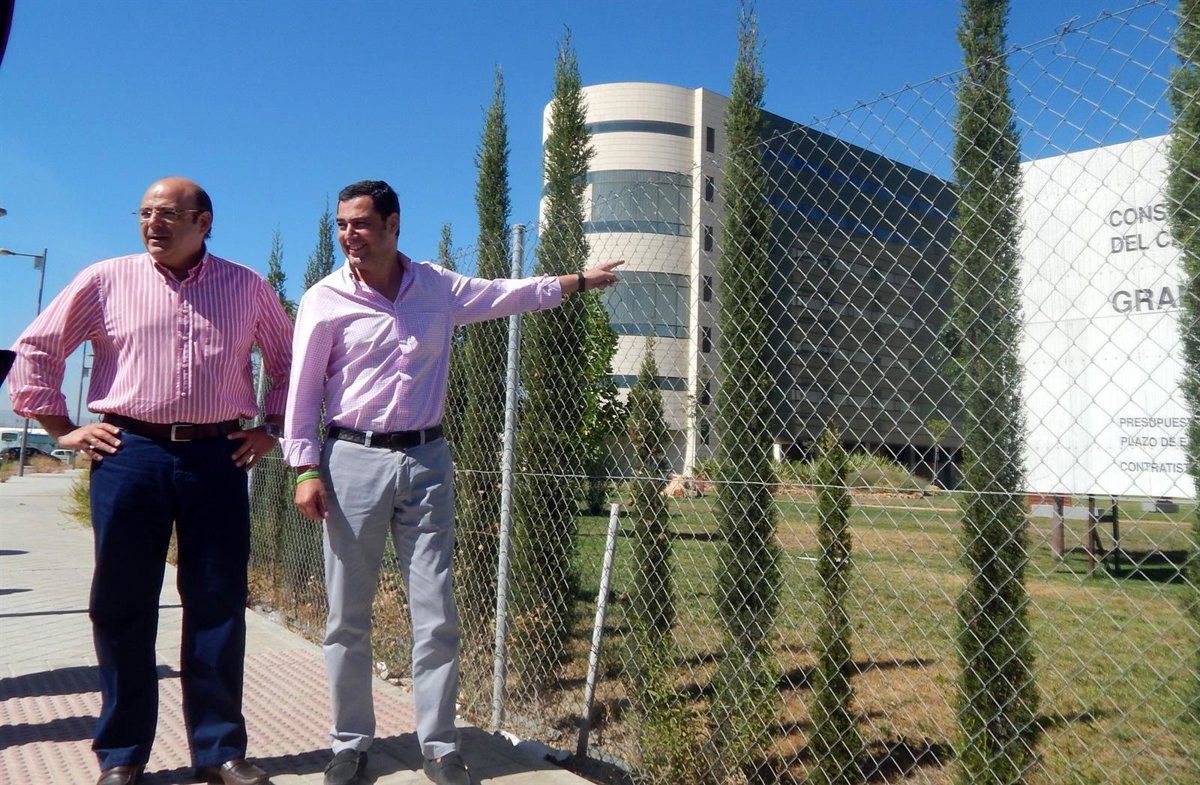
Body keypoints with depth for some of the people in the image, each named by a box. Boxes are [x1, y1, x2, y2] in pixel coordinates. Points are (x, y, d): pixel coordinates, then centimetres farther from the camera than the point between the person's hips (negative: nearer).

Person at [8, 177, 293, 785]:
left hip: (218, 456, 0)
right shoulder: (106, 280, 6)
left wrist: (272, 428, 10)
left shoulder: (247, 287, 8)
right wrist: (61, 430, 6)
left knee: (218, 604, 4)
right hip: (129, 453, 0)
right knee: (122, 606, 6)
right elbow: (36, 349, 11)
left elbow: (290, 359, 18)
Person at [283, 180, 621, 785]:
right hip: (354, 461, -1)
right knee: (347, 617, 5)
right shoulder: (325, 299, -1)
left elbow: (508, 295, 21)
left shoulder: (438, 287, 7)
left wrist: (580, 280, 25)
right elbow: (303, 389, 0)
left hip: (426, 461, 2)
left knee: (436, 616, 3)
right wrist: (305, 469, -6)